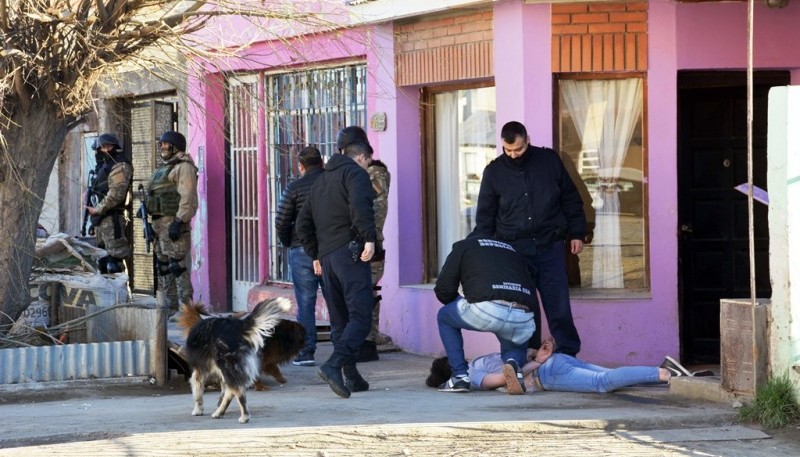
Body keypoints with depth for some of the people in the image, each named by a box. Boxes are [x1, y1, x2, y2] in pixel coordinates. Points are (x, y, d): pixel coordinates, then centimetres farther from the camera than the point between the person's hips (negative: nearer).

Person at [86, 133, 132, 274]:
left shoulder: (120, 167, -9)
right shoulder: (103, 166, 20)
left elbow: (115, 195, -17)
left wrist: (97, 210, -13)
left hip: (112, 219, -10)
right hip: (101, 220, 10)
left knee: (114, 263, -14)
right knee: (102, 262, 14)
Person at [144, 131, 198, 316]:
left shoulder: (183, 167, -9)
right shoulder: (163, 168, 23)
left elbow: (188, 198, -19)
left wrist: (179, 222, -25)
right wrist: (154, 224, 21)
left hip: (174, 222, -10)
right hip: (159, 223, 10)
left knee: (178, 266, -14)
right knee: (163, 266, 12)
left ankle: (186, 306, -15)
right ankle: (169, 306, 17)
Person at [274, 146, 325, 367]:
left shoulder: (294, 188, -5)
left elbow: (281, 222, -6)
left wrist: (289, 243, 11)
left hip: (302, 251, -2)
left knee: (305, 302, 0)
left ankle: (306, 351, -2)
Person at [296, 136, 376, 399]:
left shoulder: (321, 181, 25)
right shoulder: (355, 173, 1)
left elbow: (303, 224, 26)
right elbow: (360, 206, -20)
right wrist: (369, 238, -22)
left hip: (326, 256, 8)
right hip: (350, 253, -8)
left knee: (339, 320, 11)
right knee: (360, 316, -12)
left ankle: (352, 377, 9)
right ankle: (334, 365, -30)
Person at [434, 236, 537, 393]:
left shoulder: (463, 246, 24)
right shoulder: (514, 252, 36)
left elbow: (443, 289, 14)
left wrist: (460, 303, 37)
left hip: (488, 309, -4)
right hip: (523, 318, 4)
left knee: (444, 317, 27)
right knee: (515, 348, 37)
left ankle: (460, 376, 16)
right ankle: (513, 362, 1)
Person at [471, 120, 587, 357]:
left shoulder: (549, 161, 4)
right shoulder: (494, 171, 4)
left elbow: (571, 199, 12)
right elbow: (485, 216, 8)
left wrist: (576, 233, 9)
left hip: (550, 246, 0)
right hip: (514, 249, 0)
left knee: (559, 306, -4)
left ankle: (569, 355, 1)